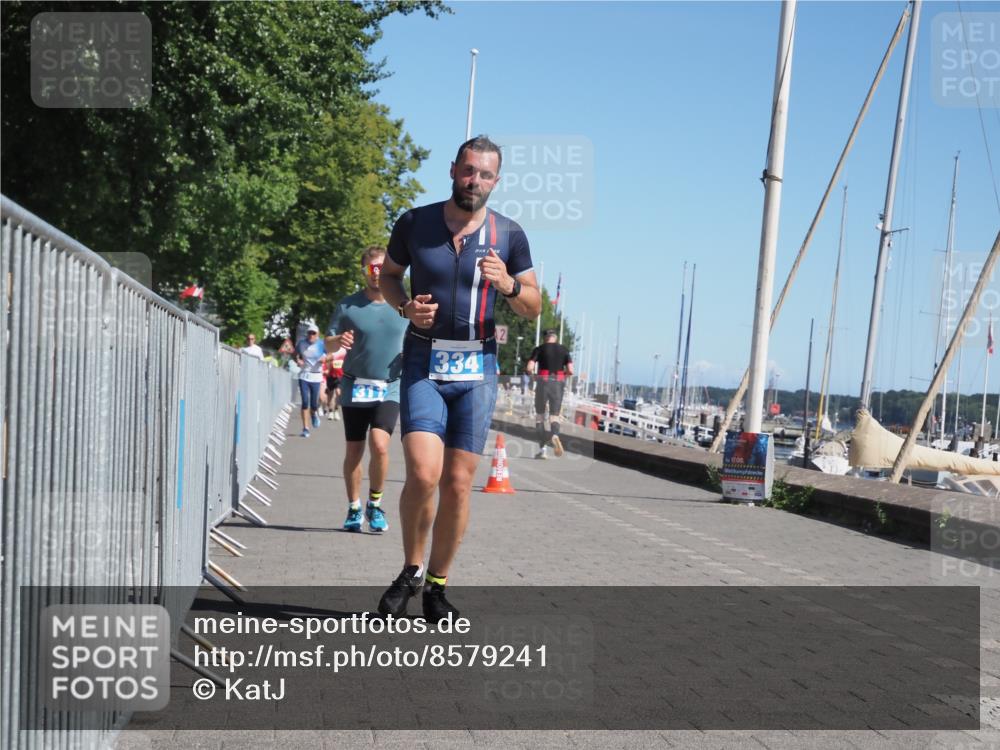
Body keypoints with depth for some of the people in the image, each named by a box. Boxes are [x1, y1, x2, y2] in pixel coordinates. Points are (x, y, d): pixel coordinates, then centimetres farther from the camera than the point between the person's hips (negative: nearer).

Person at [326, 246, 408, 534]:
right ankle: (354, 509, 23)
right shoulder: (348, 305, 2)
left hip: (390, 388, -1)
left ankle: (375, 505, 2)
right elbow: (328, 343, 5)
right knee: (354, 451, 7)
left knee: (379, 445, -18)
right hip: (355, 388, 1)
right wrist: (338, 341, -19)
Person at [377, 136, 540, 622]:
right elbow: (388, 276, 16)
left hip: (476, 368, 1)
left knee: (458, 484, 1)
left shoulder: (509, 235, 1)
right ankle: (410, 570, 7)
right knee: (423, 473, -17)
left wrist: (508, 285, -14)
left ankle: (437, 586, 18)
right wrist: (405, 306, -5)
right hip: (423, 362, -1)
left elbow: (534, 306, 8)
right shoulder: (415, 223, 1)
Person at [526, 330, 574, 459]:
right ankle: (554, 435, -30)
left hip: (543, 383, -1)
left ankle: (542, 449, 3)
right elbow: (570, 371, -1)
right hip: (558, 384, 1)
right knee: (554, 416, 6)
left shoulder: (539, 349, 3)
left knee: (539, 415, 12)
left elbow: (529, 368, -7)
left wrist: (533, 372, 15)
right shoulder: (564, 350, 9)